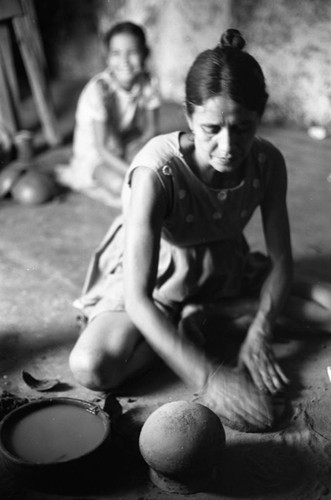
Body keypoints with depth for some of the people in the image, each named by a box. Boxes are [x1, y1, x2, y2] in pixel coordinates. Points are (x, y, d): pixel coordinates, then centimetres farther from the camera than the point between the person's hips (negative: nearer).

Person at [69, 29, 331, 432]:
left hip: (224, 273, 4)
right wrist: (209, 378, -43)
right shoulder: (157, 173, -34)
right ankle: (186, 326, -5)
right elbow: (137, 299, -36)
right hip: (154, 278, -3)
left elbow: (280, 259, -10)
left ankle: (214, 313, -4)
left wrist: (258, 335, -26)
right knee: (92, 368, -30)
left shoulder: (267, 162, -19)